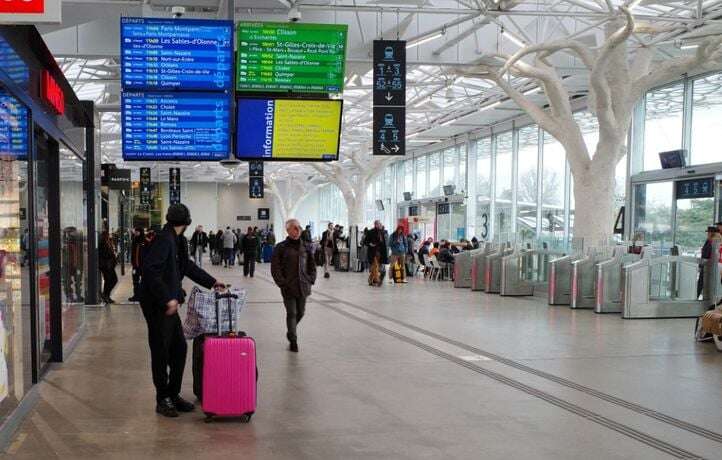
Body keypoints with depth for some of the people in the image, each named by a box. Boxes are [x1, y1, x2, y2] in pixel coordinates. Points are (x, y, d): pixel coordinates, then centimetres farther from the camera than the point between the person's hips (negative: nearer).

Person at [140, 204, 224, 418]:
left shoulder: (178, 241, 12)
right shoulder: (163, 240, -18)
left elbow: (187, 266, 26)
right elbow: (150, 271, -25)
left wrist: (211, 282, 27)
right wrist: (167, 299, -26)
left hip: (169, 304, 10)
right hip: (157, 305, -10)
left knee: (179, 348, 13)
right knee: (161, 352, 1)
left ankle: (173, 394, 24)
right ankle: (162, 400, 13)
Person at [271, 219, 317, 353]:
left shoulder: (306, 247, 8)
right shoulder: (281, 247, -4)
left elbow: (312, 265, 17)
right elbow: (275, 267, -5)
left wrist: (311, 279, 4)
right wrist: (281, 282, -11)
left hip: (303, 286, 4)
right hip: (288, 287, -4)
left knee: (300, 312, 13)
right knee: (291, 313, -2)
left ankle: (291, 331, 38)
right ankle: (293, 341, 6)